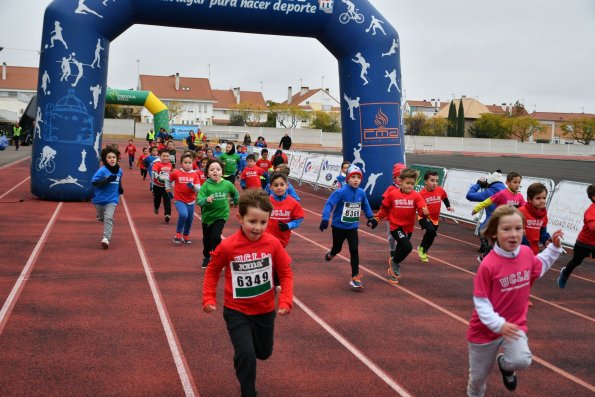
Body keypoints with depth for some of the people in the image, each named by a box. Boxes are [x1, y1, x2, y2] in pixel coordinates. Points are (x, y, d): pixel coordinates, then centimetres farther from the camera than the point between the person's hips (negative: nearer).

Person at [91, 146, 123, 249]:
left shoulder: (119, 171, 1)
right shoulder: (102, 170, -15)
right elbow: (94, 182, -22)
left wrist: (120, 187, 6)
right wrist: (107, 180, -31)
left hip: (112, 199, 1)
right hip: (99, 198, -1)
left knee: (109, 218, -15)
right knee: (101, 218, 18)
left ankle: (106, 238, -19)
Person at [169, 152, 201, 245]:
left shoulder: (195, 175, -3)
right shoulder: (176, 173, -7)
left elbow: (198, 188, -9)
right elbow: (168, 180, 11)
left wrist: (193, 186, -28)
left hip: (191, 201, 3)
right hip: (179, 200, -3)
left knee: (190, 219, 12)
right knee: (183, 215, -27)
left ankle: (186, 236, 36)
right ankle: (178, 235, -10)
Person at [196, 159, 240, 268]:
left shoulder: (227, 184, -11)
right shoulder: (206, 185, -17)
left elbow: (235, 193, 11)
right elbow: (199, 200, -24)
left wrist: (236, 201, 23)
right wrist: (206, 200, -42)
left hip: (221, 215, -1)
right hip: (208, 215, 1)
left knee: (215, 237, -16)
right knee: (207, 239, 16)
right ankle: (206, 257, 41)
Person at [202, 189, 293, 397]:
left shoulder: (273, 243, -15)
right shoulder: (228, 246, -20)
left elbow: (285, 272, -4)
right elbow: (212, 271, -3)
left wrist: (286, 301, -13)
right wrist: (209, 299, -8)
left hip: (265, 310, 3)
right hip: (237, 311, -3)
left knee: (264, 353, 21)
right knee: (246, 354, -15)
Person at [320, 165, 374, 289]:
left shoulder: (361, 193, -6)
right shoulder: (341, 192, -21)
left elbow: (365, 205, 14)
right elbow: (329, 204, -25)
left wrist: (371, 217, 18)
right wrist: (325, 219, -35)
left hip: (352, 227, 3)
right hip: (338, 226, -3)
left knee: (354, 250, -8)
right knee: (337, 248, 17)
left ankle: (355, 277, -1)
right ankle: (330, 254, 55)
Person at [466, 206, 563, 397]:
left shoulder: (526, 253, -8)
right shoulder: (488, 265, -25)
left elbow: (539, 267, 16)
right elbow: (480, 301, -20)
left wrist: (554, 247, 7)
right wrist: (498, 324, -30)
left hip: (515, 324, 3)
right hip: (486, 329, -3)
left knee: (521, 361, -26)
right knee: (478, 376, 13)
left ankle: (505, 364, 12)